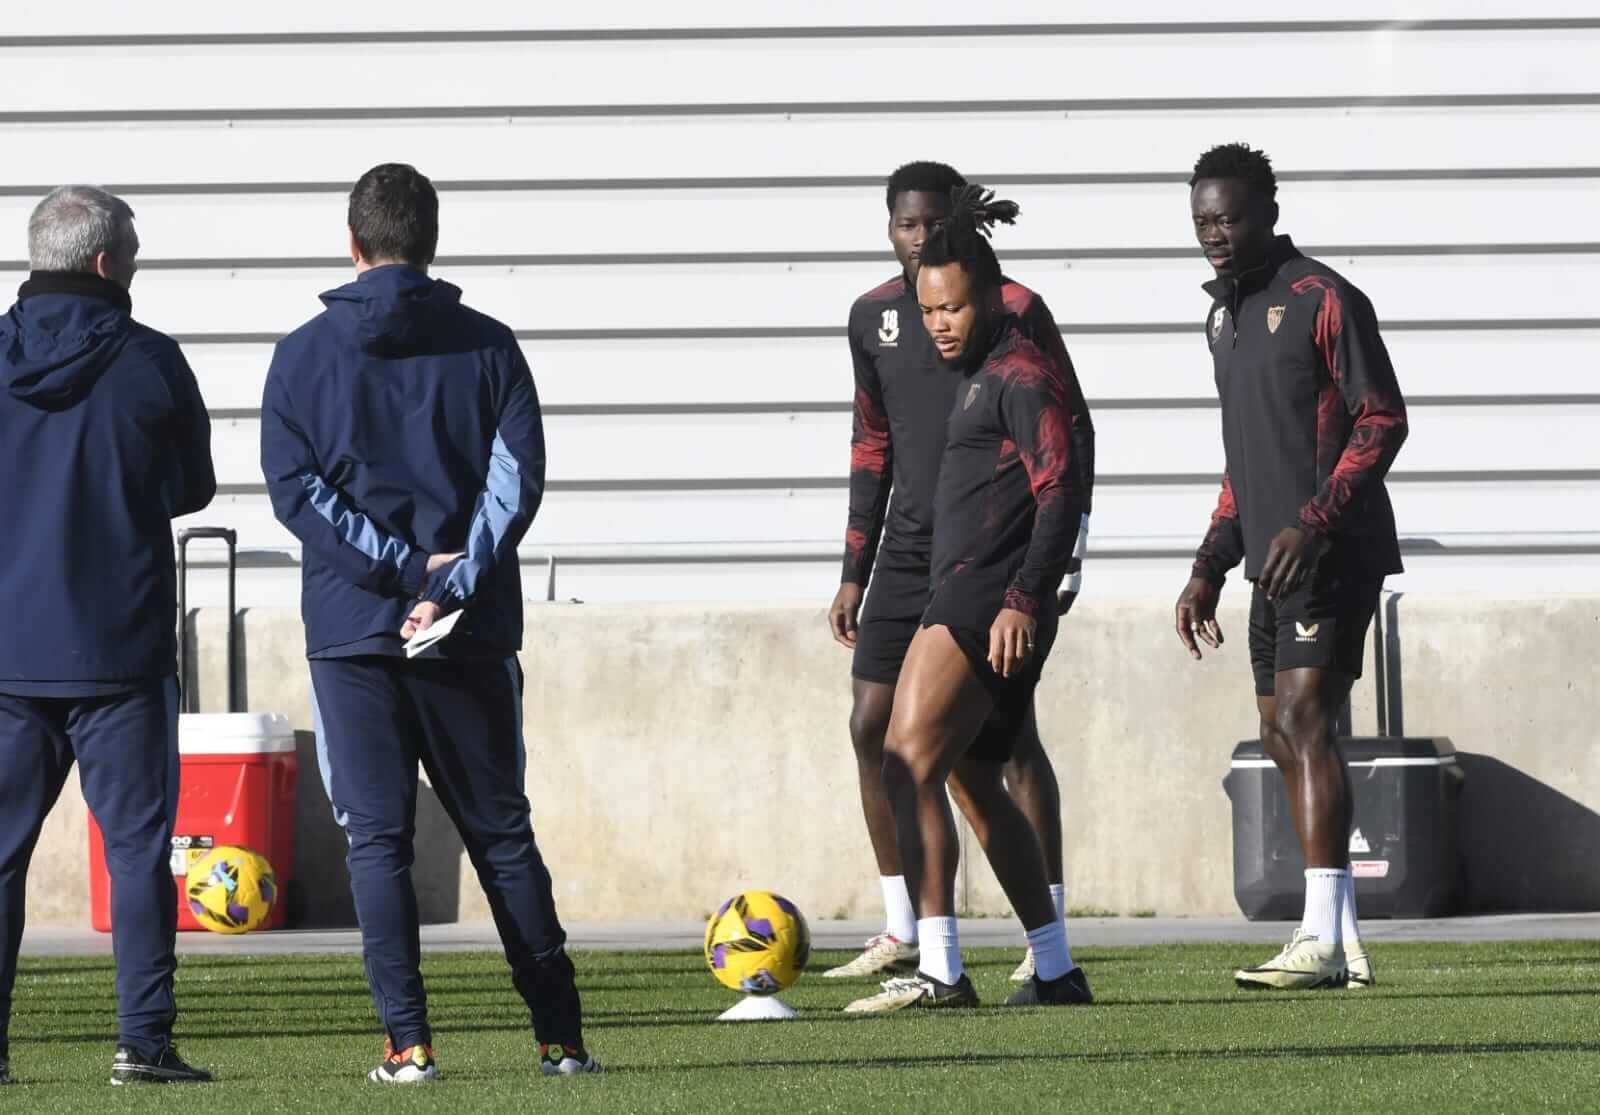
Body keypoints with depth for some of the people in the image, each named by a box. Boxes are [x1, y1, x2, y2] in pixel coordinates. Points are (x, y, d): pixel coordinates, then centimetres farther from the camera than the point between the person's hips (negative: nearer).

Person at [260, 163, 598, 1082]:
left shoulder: (306, 353, 2)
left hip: (352, 629, -1)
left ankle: (408, 1041, -7)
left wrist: (402, 567, -9)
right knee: (502, 834, 9)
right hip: (469, 631, 1)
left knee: (379, 840, 1)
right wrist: (451, 581, -12)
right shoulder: (486, 346, 4)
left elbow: (294, 488, -6)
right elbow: (517, 478, -6)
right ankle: (562, 1037, 8)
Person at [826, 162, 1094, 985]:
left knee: (1012, 732, -8)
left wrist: (1065, 552, -11)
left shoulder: (1015, 311, -7)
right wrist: (854, 571, 14)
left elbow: (1070, 430, -3)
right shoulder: (873, 317, 9)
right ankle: (901, 933, 10)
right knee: (872, 726, 0)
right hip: (910, 554, 6)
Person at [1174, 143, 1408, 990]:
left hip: (1334, 559, -9)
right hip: (1272, 563, 9)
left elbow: (1383, 420, -13)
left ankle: (1323, 941, -20)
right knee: (1281, 737, 7)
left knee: (1302, 722, -16)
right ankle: (1343, 942, 12)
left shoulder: (1323, 300, -9)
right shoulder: (1224, 315, 17)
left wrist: (1313, 523, -21)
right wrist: (1210, 566, 19)